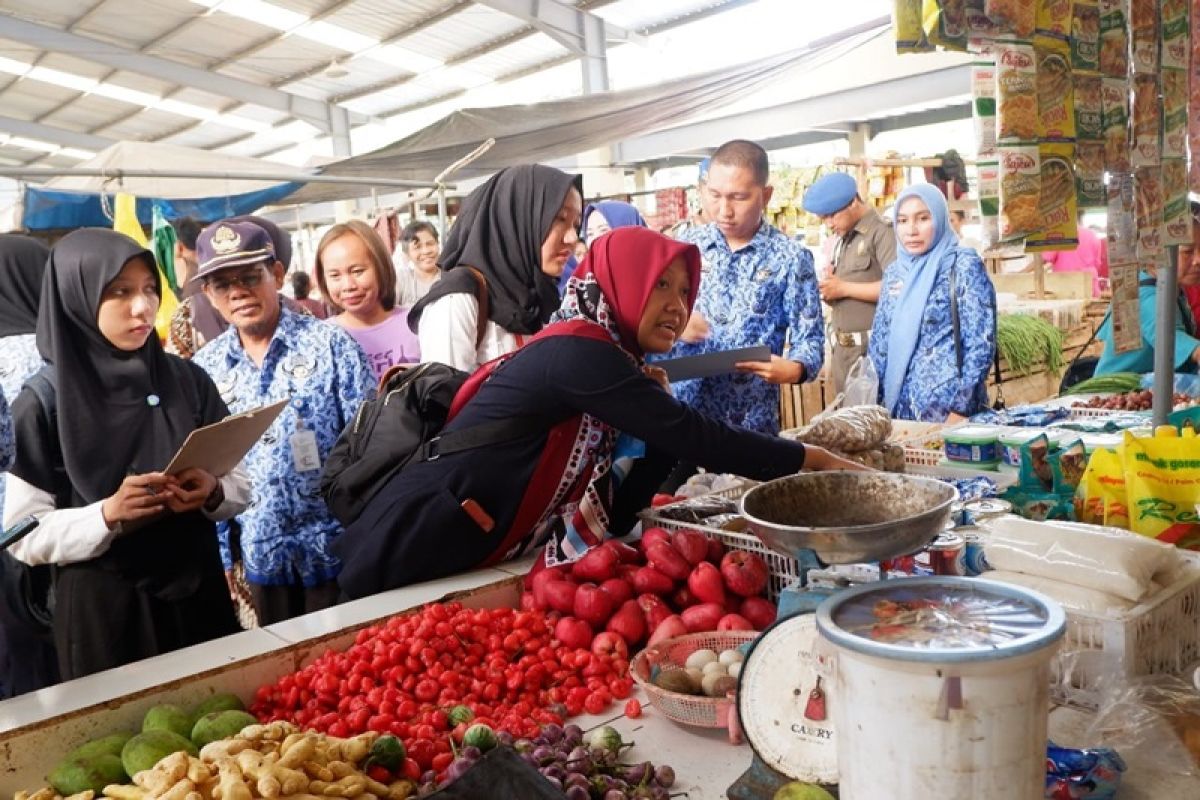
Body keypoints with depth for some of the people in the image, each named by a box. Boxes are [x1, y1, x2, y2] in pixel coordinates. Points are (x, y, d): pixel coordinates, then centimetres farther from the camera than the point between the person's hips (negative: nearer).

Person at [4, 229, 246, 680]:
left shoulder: (188, 380, 0)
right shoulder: (44, 401, -8)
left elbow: (241, 484, 7)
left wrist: (213, 494, -15)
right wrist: (108, 514, -23)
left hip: (198, 589, 3)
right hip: (101, 607, -3)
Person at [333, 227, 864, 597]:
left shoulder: (596, 366, 9)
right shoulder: (578, 353, -16)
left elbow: (609, 520, 8)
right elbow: (694, 436, -19)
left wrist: (656, 424, -1)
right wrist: (813, 461, -9)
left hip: (460, 566, 9)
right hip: (411, 561, -8)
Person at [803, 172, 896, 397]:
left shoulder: (882, 232, -10)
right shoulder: (839, 238, 15)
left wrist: (843, 288, -16)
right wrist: (829, 290, 0)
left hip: (872, 346, -8)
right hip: (842, 345, 8)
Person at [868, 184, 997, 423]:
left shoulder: (964, 266, -8)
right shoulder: (895, 271, 8)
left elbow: (981, 344, -12)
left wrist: (961, 409, -16)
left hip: (947, 408, -5)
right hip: (899, 407, 5)